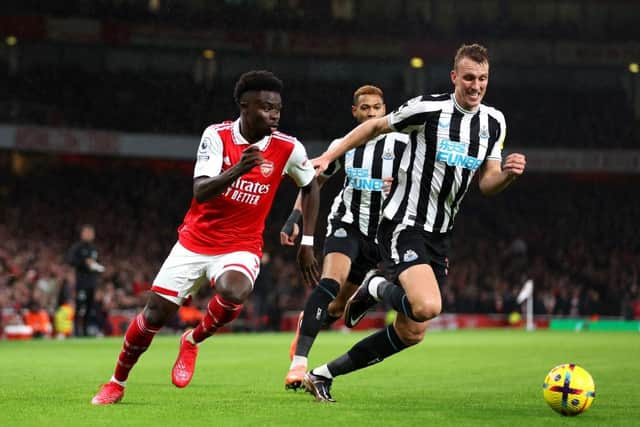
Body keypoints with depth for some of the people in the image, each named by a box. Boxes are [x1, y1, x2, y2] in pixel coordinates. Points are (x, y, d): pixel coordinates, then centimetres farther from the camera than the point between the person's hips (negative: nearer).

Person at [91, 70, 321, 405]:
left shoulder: (288, 148, -9)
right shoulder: (217, 136, -12)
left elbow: (310, 185, 11)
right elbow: (201, 191, -22)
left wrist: (307, 243, 7)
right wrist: (238, 170, -40)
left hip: (241, 247, 0)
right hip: (195, 241, 0)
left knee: (234, 292, -33)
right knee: (155, 314, 1)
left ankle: (192, 341, -1)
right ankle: (117, 382, 25)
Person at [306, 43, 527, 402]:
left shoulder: (494, 122, 7)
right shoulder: (429, 108, -11)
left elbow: (487, 183, 8)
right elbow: (375, 126, 3)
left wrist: (508, 174, -14)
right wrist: (328, 157, 3)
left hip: (440, 236, 7)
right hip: (404, 226, -7)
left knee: (411, 334, 6)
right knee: (428, 306, -31)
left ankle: (323, 375, 21)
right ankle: (377, 287, 4)